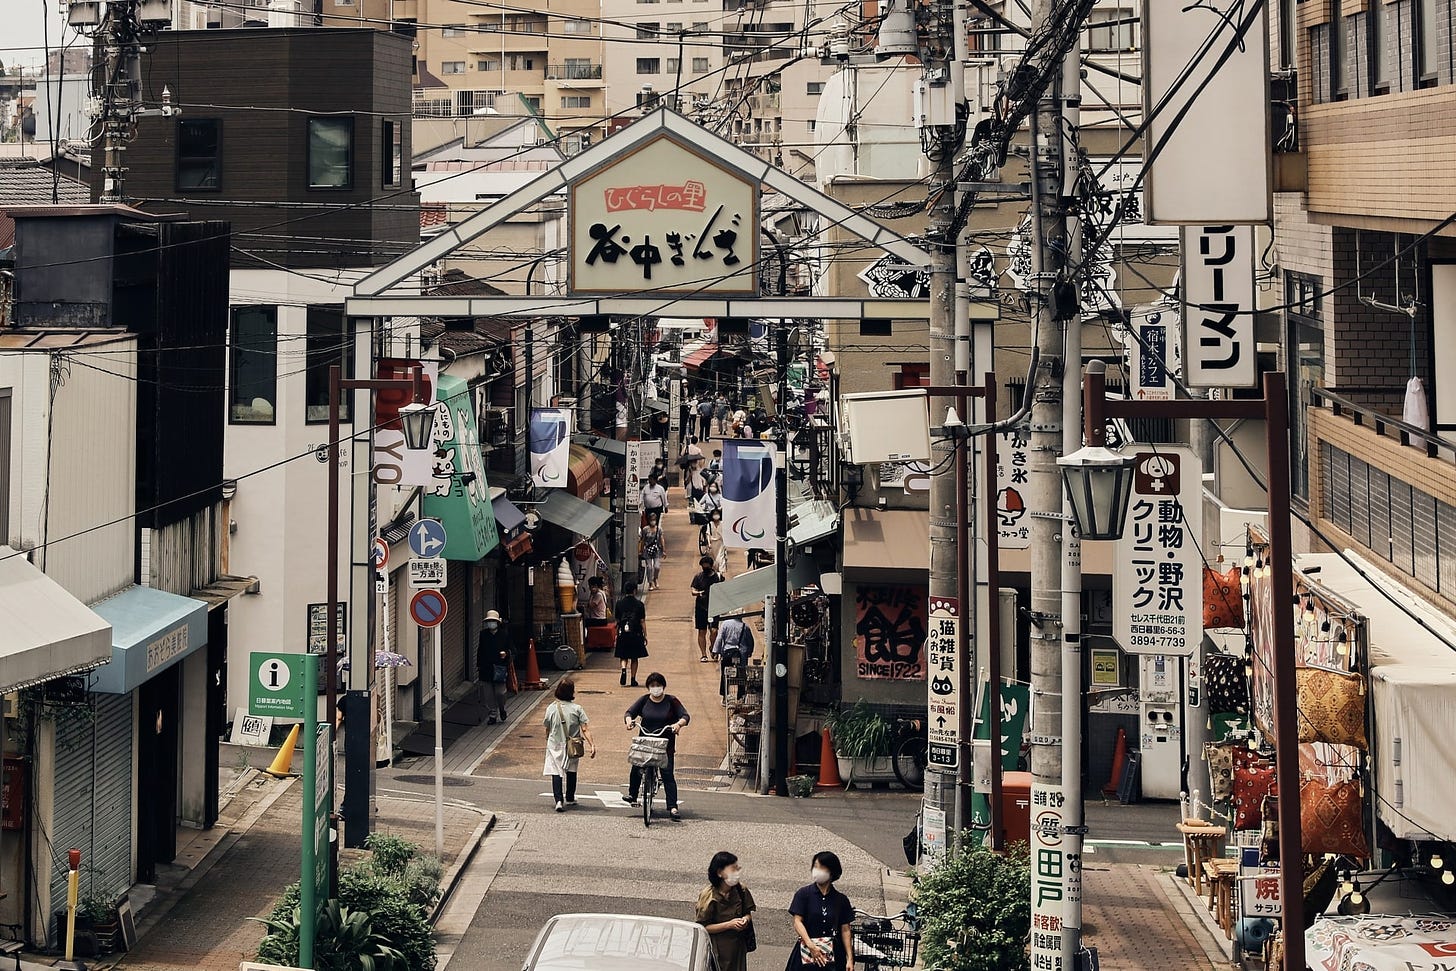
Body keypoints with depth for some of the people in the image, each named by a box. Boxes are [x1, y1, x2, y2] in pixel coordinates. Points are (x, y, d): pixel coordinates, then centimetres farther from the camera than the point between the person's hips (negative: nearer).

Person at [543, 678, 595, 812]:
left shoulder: (551, 708, -7)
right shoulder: (577, 709, -10)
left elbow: (548, 729, 5)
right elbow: (585, 730, -15)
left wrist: (548, 741, 23)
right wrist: (592, 745, -14)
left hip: (555, 746, -1)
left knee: (556, 773, -2)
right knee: (571, 771, 21)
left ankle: (559, 800, -19)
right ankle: (570, 798, 34)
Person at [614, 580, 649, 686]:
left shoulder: (619, 603, 0)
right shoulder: (639, 604, -5)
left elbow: (617, 621, 6)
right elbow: (642, 621, -4)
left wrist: (617, 634, 17)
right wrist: (645, 635, 2)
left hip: (622, 634, 1)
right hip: (636, 634, -1)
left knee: (623, 657, 10)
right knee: (634, 658, 10)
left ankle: (624, 670, -18)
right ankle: (633, 679, 10)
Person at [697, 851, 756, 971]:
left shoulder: (740, 890, -2)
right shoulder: (708, 896, -16)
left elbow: (748, 912, 12)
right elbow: (704, 927, -15)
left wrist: (746, 919, -13)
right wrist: (729, 925, -23)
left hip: (738, 946, 4)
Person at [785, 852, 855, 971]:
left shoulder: (841, 900, 8)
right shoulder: (803, 894, 3)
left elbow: (845, 930, 7)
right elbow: (797, 922, -5)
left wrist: (850, 959, -2)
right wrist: (811, 946, -18)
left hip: (833, 955, 1)